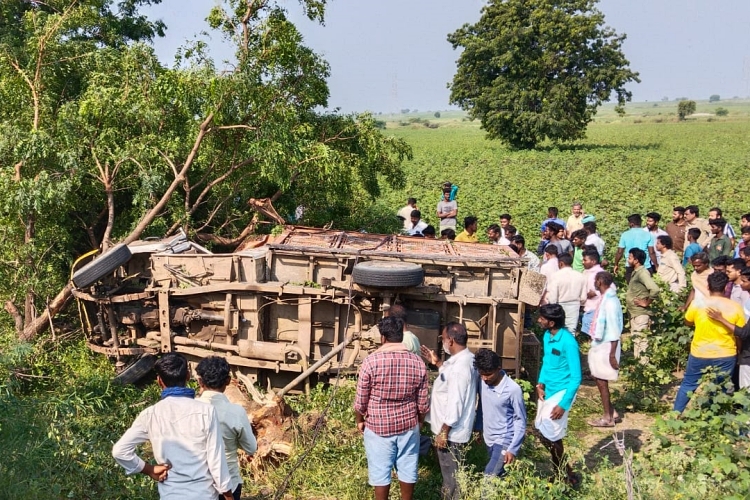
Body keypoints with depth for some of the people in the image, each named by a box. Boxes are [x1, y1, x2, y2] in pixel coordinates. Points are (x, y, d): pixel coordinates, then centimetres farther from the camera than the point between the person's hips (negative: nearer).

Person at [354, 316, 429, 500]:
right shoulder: (417, 362, -7)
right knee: (408, 469, 16)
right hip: (409, 426, 3)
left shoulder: (371, 361, -17)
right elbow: (423, 402, 0)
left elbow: (361, 400, -10)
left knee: (380, 471, 11)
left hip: (378, 427, -3)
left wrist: (359, 420, 8)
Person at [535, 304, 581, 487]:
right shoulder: (547, 335, 0)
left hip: (561, 391, -8)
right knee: (543, 431, 13)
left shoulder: (568, 342, -24)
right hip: (547, 390, 8)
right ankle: (561, 472, 31)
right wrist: (540, 383, 2)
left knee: (548, 435, -6)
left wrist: (563, 404, -20)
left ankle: (567, 475, 14)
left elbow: (576, 378, -20)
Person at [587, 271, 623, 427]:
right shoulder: (605, 298, 7)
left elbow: (615, 330, -22)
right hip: (599, 345, 9)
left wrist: (612, 354, -22)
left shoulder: (610, 302, -22)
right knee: (598, 379, 16)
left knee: (601, 381, 2)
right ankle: (612, 412, 26)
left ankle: (608, 417, 14)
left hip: (606, 347, -9)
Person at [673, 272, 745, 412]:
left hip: (699, 353, 0)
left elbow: (688, 323, 7)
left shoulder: (697, 304, -10)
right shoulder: (735, 307, -10)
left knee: (688, 384, 16)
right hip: (725, 355, 0)